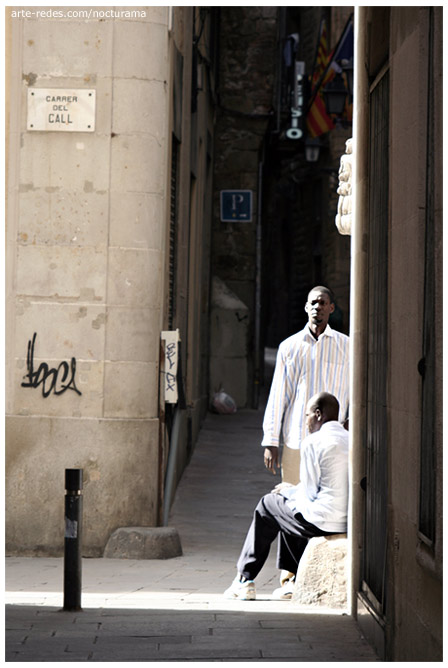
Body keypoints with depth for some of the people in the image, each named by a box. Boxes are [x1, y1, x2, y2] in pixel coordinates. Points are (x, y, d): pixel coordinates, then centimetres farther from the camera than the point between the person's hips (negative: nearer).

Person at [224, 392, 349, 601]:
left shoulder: (313, 443, -11)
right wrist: (295, 490, 22)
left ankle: (245, 580, 21)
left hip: (324, 521, -8)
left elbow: (309, 495, -9)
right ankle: (296, 580, 30)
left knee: (268, 505, 16)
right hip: (350, 522, 8)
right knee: (288, 507, 30)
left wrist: (289, 490, 12)